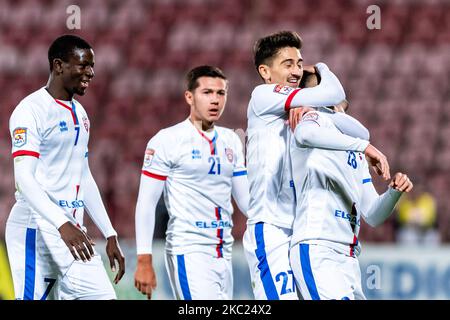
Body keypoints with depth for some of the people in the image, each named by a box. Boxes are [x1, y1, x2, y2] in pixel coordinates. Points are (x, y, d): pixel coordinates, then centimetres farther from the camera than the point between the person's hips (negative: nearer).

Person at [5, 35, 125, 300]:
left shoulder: (80, 114, 17)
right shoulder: (31, 110, -10)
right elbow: (24, 178, -20)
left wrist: (110, 235, 18)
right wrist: (63, 225, -31)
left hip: (73, 229, 8)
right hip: (35, 228, -8)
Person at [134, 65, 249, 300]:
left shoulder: (231, 141, 14)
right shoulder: (168, 141, -5)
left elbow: (246, 200, 17)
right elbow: (146, 203, -6)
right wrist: (144, 262, -11)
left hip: (224, 254, 7)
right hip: (188, 252, -7)